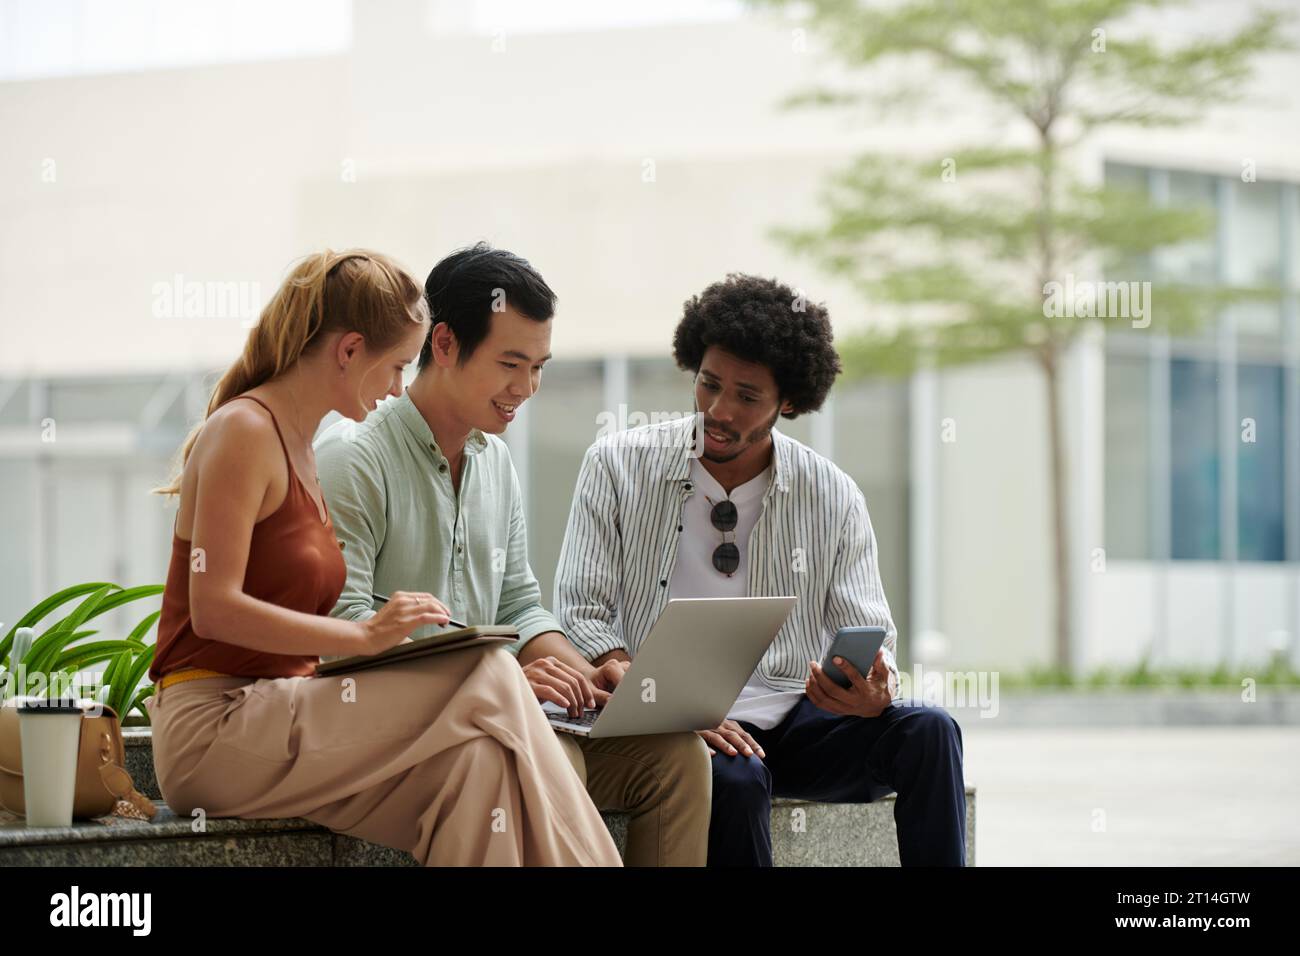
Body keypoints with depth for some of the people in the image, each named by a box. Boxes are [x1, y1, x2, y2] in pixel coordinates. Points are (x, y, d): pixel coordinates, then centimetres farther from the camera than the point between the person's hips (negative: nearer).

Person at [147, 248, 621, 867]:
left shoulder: (299, 447, 21)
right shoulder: (243, 432, -7)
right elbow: (214, 609, -17)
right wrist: (363, 636, -23)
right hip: (212, 728, -8)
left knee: (473, 760, -21)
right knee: (485, 682, -22)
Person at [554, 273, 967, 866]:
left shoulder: (832, 499, 7)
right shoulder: (619, 467, 2)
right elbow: (581, 615, -3)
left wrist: (874, 692, -22)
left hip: (796, 720, 3)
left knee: (928, 731, -25)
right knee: (735, 778, -37)